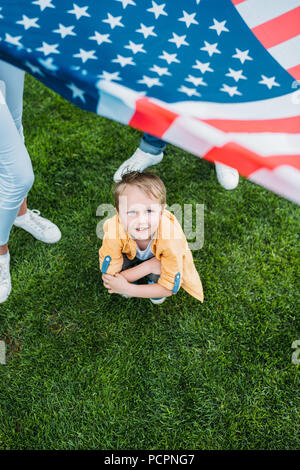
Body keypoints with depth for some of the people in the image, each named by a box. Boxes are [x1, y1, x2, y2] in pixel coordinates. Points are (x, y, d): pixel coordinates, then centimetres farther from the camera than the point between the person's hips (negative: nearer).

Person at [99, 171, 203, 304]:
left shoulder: (171, 236, -40)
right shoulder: (113, 230, -39)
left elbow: (169, 289, -29)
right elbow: (109, 277, -33)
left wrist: (127, 289, -35)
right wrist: (149, 266, -41)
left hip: (158, 256, -1)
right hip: (131, 255, 2)